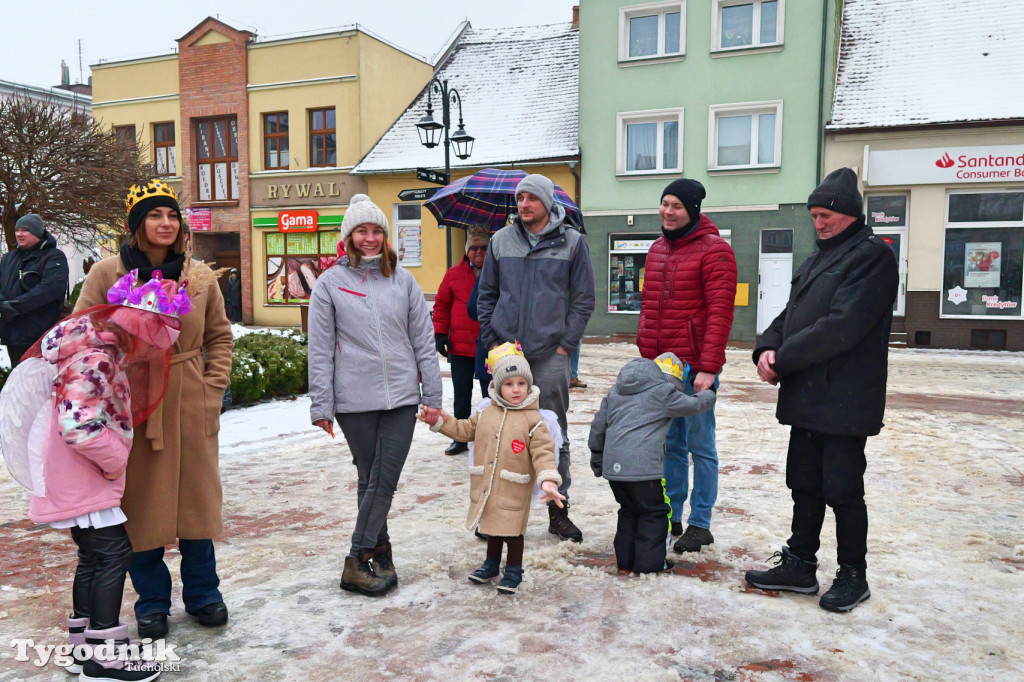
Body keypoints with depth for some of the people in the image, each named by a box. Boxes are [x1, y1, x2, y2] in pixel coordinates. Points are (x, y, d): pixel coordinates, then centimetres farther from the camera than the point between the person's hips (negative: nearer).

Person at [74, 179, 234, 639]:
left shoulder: (200, 276, 3)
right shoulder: (107, 274, -3)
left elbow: (219, 337, 11)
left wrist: (213, 388, 1)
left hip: (191, 407, 2)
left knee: (196, 497, 10)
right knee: (140, 503, 8)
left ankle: (202, 593, 28)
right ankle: (152, 602, 26)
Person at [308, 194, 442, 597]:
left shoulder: (403, 280, 8)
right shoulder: (329, 284, 3)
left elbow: (423, 340, 9)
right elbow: (321, 351, 1)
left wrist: (433, 395, 6)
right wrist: (321, 405, -2)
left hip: (401, 396, 2)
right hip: (354, 399, -1)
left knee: (384, 482, 0)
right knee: (370, 481, 7)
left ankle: (360, 559, 10)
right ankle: (380, 553, 17)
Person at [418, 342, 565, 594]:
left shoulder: (532, 420, -11)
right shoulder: (486, 415, 5)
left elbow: (543, 452, -16)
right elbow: (464, 430, 18)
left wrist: (548, 481, -29)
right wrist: (438, 421, 11)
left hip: (514, 490, -5)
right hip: (486, 486, 5)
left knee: (512, 529, 7)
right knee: (492, 527, 21)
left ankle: (513, 569, 27)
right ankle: (491, 563, 40)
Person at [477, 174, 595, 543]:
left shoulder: (571, 242, 2)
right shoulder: (501, 240, 8)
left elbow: (583, 299, 4)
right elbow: (486, 294, 13)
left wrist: (566, 344, -4)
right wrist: (492, 341, 4)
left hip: (551, 354, -2)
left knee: (554, 435, 6)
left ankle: (558, 509, 18)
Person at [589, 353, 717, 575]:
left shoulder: (616, 390, 20)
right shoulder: (662, 391, -1)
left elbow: (599, 424, 22)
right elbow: (693, 405, 11)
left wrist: (597, 455, 31)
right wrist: (709, 394, 32)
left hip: (613, 465, 7)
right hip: (642, 466, -7)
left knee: (629, 510, 21)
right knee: (654, 511, 9)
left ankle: (625, 558, 26)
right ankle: (649, 562, 10)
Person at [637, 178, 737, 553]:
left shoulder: (714, 250, -8)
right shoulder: (657, 248, 15)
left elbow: (720, 313, -14)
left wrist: (708, 367, -19)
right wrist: (646, 355, 17)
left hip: (695, 367, -7)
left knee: (699, 445, 3)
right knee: (669, 444, 14)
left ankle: (700, 525, 14)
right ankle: (669, 518, 24)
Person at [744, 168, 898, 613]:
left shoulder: (871, 255, -10)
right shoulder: (819, 258, 18)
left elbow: (841, 325, -21)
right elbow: (791, 314, 15)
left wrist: (783, 359, -17)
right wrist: (768, 348, -5)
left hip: (843, 401, -8)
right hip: (806, 397, 8)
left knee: (843, 489, 2)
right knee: (804, 484, 15)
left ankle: (853, 575, 19)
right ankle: (800, 565, 27)